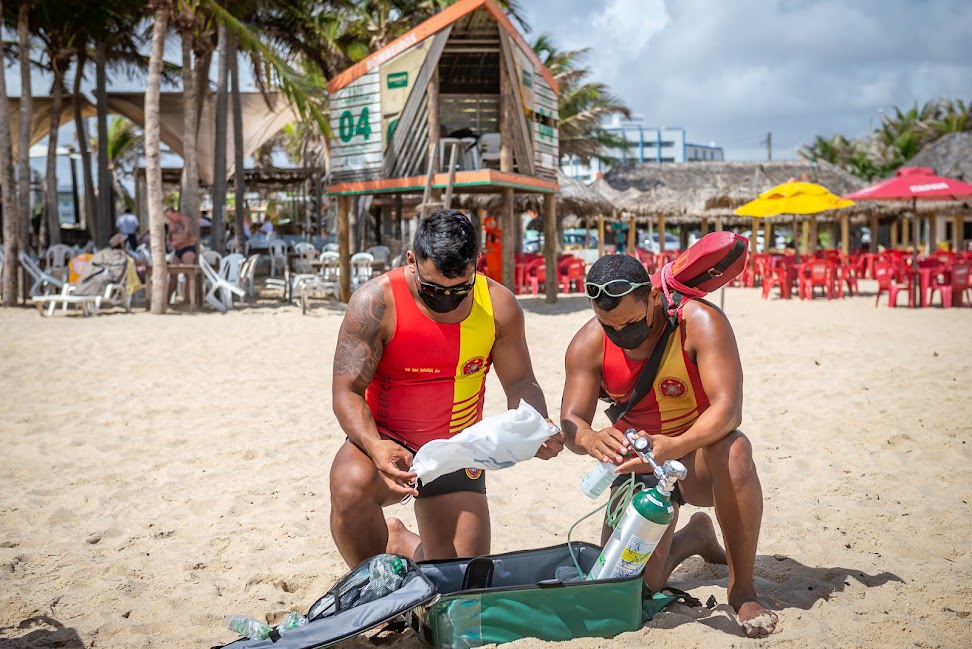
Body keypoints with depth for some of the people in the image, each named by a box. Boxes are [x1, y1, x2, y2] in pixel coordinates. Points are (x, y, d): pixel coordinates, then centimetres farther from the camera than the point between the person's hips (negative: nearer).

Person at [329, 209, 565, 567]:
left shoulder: (498, 305, -9)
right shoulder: (376, 301, -19)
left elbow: (520, 382, 1)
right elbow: (347, 391, -19)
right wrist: (376, 447, -39)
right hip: (387, 444, -3)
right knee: (351, 489, -37)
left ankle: (410, 546, 39)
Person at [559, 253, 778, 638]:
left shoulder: (700, 322, -23)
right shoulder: (588, 345, -13)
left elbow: (728, 407, -32)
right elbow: (570, 422, -14)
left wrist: (675, 445, -52)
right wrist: (591, 440, -41)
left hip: (698, 451, -3)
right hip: (640, 462, 3)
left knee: (733, 451, -40)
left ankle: (742, 589, -24)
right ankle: (695, 536, 27)